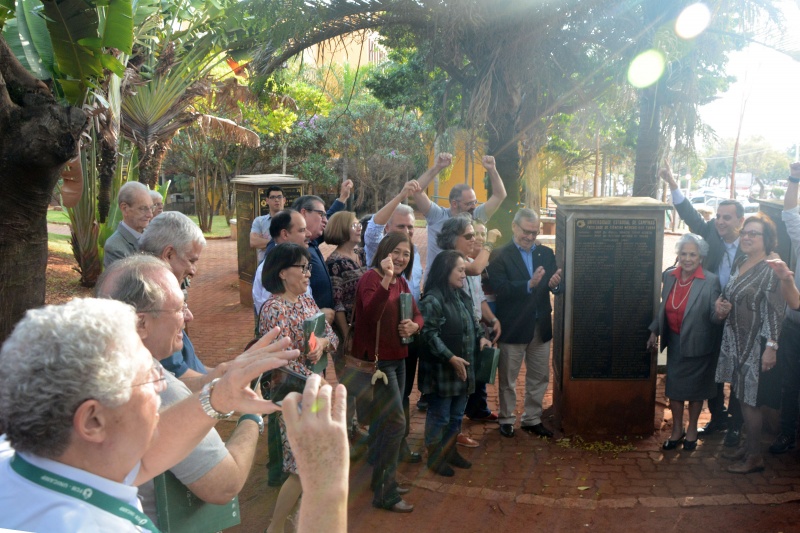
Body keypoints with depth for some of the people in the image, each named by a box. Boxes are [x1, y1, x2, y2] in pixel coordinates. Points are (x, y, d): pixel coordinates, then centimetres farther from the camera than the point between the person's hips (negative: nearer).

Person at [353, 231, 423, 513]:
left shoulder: (401, 282, 10)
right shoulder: (371, 278, -15)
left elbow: (417, 314, 11)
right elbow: (370, 313, -33)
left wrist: (413, 326, -11)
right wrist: (386, 278, -41)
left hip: (397, 358, 9)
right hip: (376, 360, -9)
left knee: (384, 422, 17)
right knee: (396, 422, -9)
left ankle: (384, 481, 31)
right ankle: (385, 493, 1)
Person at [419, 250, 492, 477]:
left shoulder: (461, 296, 9)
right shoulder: (432, 300, -19)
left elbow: (471, 322, 22)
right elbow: (430, 335, -22)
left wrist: (481, 337, 4)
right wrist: (451, 358, -24)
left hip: (463, 367, 8)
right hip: (441, 369, -8)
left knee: (457, 415, 18)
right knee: (439, 416, 5)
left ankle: (450, 451, 35)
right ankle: (435, 458, 20)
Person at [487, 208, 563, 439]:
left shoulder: (546, 253, 7)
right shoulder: (501, 256, -9)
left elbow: (558, 287, 2)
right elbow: (500, 289, -21)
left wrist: (555, 284, -21)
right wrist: (529, 284, -32)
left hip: (541, 326, 5)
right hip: (513, 327, -5)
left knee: (539, 377, 14)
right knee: (508, 378, 10)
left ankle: (532, 419, 30)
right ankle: (506, 419, 26)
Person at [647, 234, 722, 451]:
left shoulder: (711, 281, -17)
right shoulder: (669, 276, -3)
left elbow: (714, 316, -18)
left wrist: (720, 313, -40)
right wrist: (654, 331, 10)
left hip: (697, 344, -4)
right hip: (675, 342, 4)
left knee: (695, 388, 14)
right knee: (673, 386, 11)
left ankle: (692, 429, 34)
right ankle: (676, 430, 30)